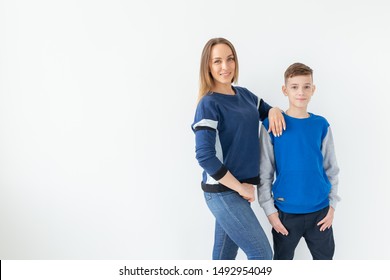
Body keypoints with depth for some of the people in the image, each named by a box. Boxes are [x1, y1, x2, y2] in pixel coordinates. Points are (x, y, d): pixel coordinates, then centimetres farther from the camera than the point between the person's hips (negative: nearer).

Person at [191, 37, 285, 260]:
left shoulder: (244, 94, 8)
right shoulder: (209, 104, -15)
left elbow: (267, 111, 22)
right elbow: (205, 156, -22)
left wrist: (274, 111, -3)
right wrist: (240, 187, -16)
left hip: (237, 188, 7)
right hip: (222, 191, -7)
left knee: (225, 256, 17)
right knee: (262, 254, -3)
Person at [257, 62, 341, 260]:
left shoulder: (321, 125, 0)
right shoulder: (271, 125, -8)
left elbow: (331, 169, 6)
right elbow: (264, 173, -5)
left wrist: (332, 205, 1)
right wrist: (270, 210, -8)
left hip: (320, 209, 2)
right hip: (286, 210, -2)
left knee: (325, 258, 18)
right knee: (282, 260, 15)